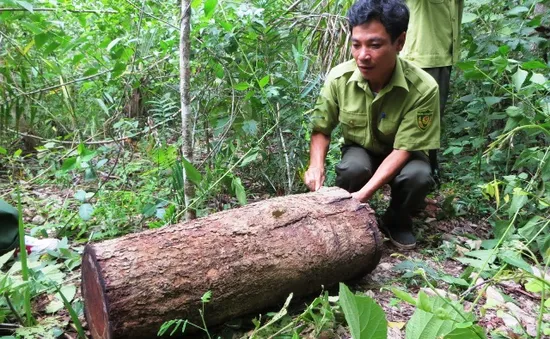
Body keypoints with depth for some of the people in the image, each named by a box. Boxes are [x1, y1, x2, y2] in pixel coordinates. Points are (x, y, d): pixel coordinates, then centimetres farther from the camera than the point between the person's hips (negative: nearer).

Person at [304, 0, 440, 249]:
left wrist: (365, 193, -38)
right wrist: (316, 165, -28)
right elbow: (321, 129, -8)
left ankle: (396, 222, 1)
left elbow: (403, 149, -27)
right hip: (359, 150, 1)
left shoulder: (423, 89, -30)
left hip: (401, 156, 0)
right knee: (353, 169, -33)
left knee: (418, 176, -33)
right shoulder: (339, 78, -23)